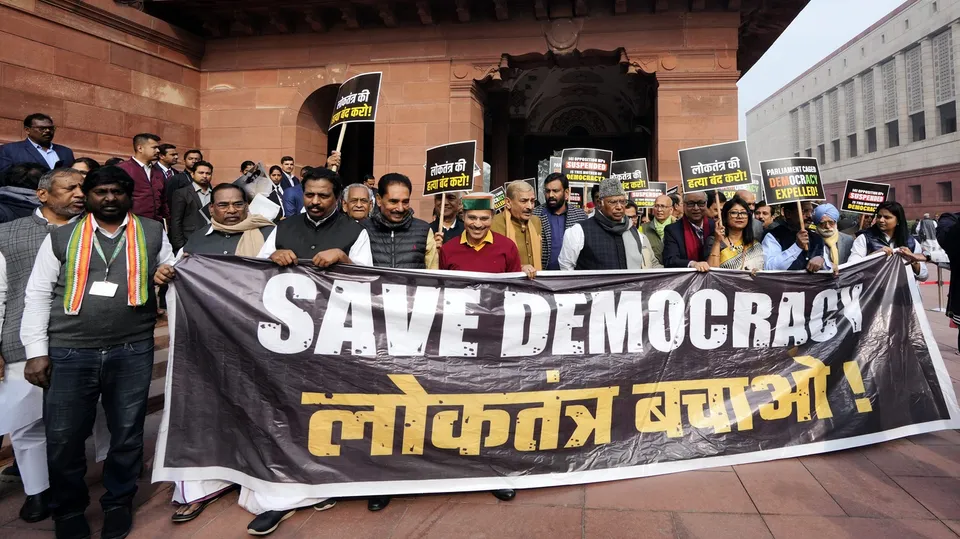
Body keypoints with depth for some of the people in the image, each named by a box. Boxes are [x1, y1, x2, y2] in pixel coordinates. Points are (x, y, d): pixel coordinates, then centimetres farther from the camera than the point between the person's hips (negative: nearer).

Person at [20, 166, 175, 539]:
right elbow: (38, 294, 4)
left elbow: (171, 270, 20)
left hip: (133, 352, 1)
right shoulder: (61, 237, 5)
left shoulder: (153, 233, 7)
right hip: (69, 353, 0)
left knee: (127, 434, 10)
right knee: (63, 438, 7)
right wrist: (36, 350, -3)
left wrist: (167, 274, -6)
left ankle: (119, 502, 31)